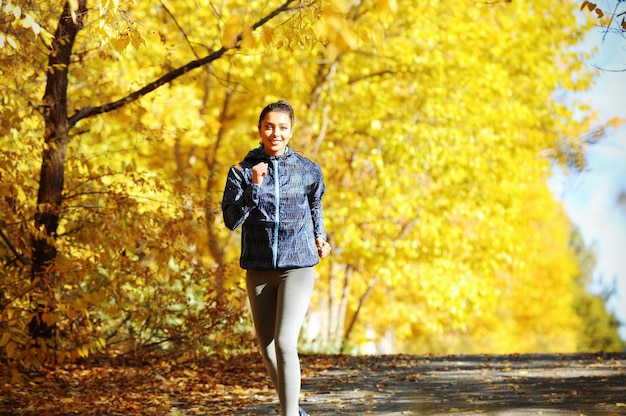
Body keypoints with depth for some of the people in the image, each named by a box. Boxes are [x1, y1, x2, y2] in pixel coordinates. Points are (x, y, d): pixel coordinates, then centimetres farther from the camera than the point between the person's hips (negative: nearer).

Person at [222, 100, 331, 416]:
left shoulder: (308, 170, 2)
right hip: (259, 270, 2)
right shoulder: (241, 172, -1)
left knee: (285, 344, -18)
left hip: (297, 267, -2)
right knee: (268, 350, 9)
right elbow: (231, 220, -11)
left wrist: (319, 237, 16)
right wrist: (254, 187, -21)